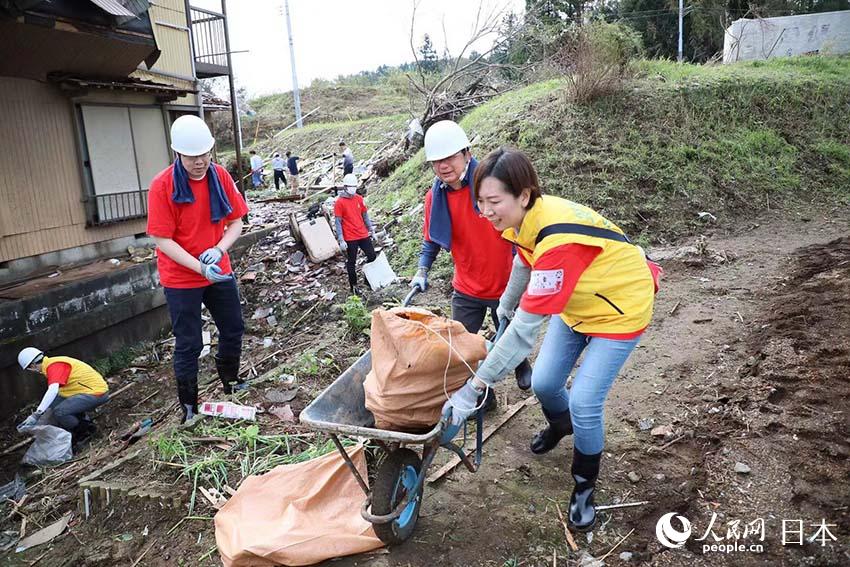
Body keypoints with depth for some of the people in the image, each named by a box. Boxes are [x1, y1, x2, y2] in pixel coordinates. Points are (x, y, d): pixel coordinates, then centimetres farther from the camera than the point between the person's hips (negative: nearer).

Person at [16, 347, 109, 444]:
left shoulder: (54, 366, -15)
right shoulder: (53, 362, 15)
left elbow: (53, 391, -30)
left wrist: (36, 414, -33)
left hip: (96, 393, -10)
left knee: (59, 412, -19)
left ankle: (85, 431, 4)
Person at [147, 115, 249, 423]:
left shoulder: (220, 176, -6)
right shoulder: (162, 185, -18)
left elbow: (236, 221, -1)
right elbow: (162, 240, -17)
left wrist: (218, 250, -20)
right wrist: (200, 268, -27)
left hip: (219, 271, 5)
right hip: (181, 279, -4)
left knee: (233, 329, 17)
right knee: (189, 345, 5)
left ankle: (230, 381, 42)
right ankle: (189, 406, 23)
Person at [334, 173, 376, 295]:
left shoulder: (359, 199, 6)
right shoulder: (339, 202, -8)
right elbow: (338, 222, -8)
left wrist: (371, 230, 12)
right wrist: (341, 240, -13)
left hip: (363, 235, 5)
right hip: (350, 238, -4)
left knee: (372, 256, 4)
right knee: (352, 262, 5)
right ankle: (354, 286, 19)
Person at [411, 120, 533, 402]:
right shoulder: (434, 197, -6)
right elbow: (432, 240, 8)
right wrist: (422, 272, -3)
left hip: (505, 286, -3)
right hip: (466, 290, 3)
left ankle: (523, 369, 54)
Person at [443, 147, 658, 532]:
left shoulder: (559, 241, -40)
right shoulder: (526, 218, -16)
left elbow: (526, 327, -40)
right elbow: (525, 262, 8)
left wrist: (474, 388, -36)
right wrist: (504, 306, 21)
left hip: (620, 309, -7)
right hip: (575, 304, 7)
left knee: (584, 403, -9)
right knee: (543, 384, 10)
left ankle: (584, 487, 18)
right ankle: (560, 424, 46)